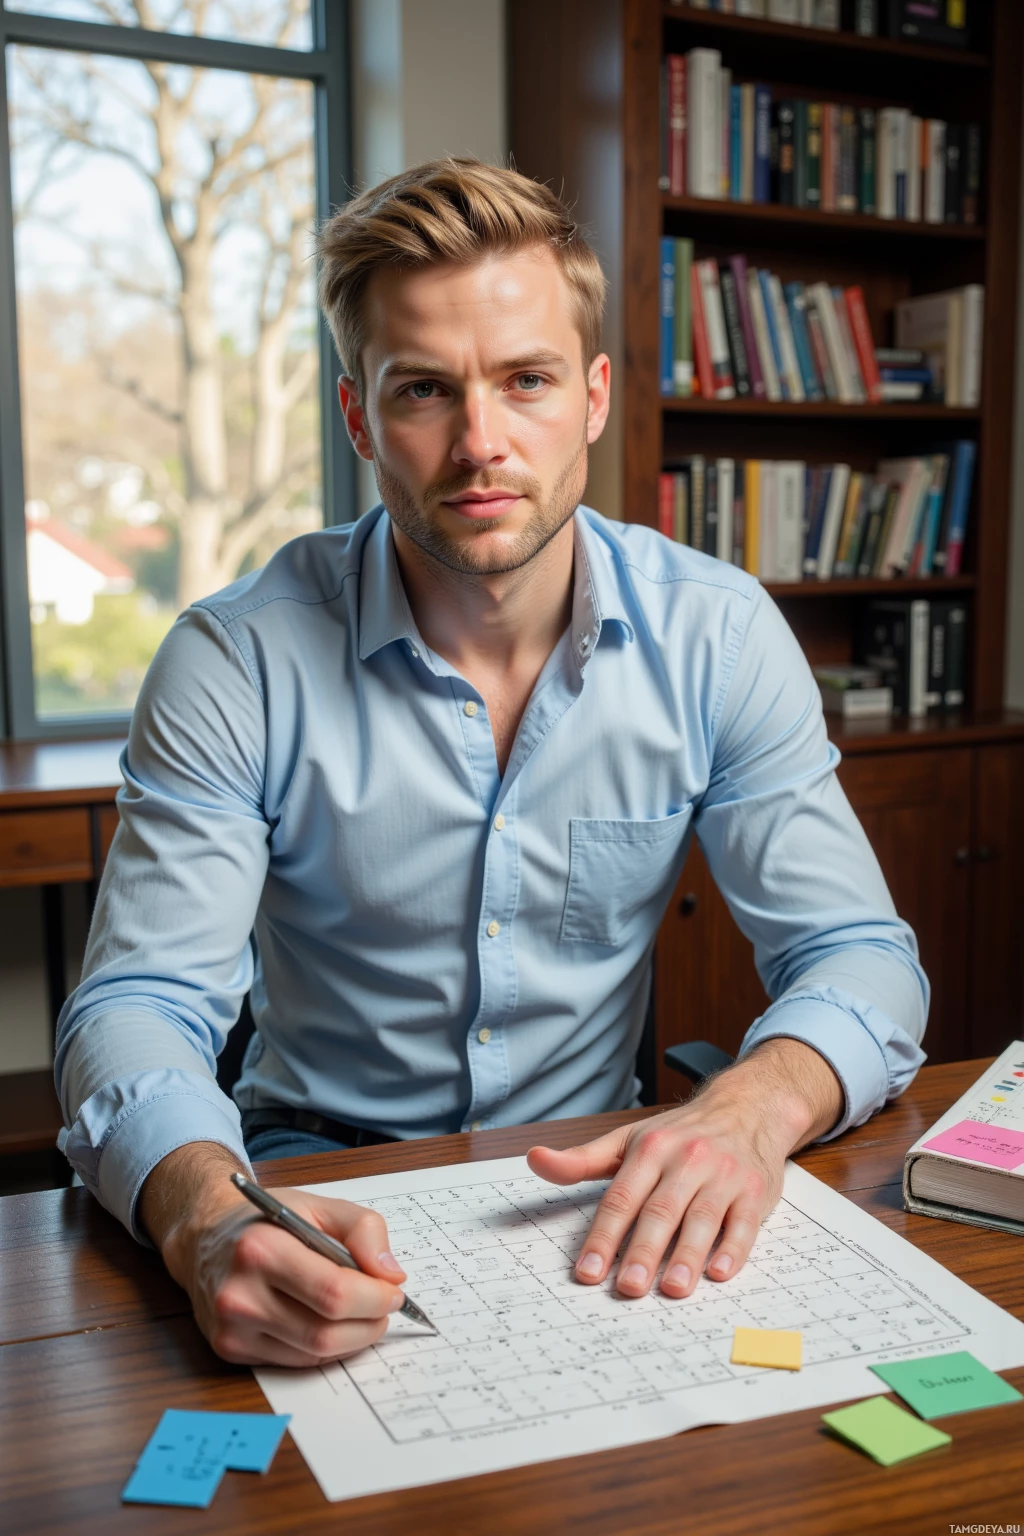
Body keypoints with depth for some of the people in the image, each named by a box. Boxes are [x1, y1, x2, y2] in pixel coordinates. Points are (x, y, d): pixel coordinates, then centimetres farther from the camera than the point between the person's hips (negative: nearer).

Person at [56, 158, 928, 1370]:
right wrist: (208, 1222, -38)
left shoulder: (718, 635, -7)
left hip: (597, 1184, 3)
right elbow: (138, 1005, -15)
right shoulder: (236, 659, -13)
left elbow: (858, 953, -7)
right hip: (321, 1187, -2)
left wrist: (752, 1108, -30)